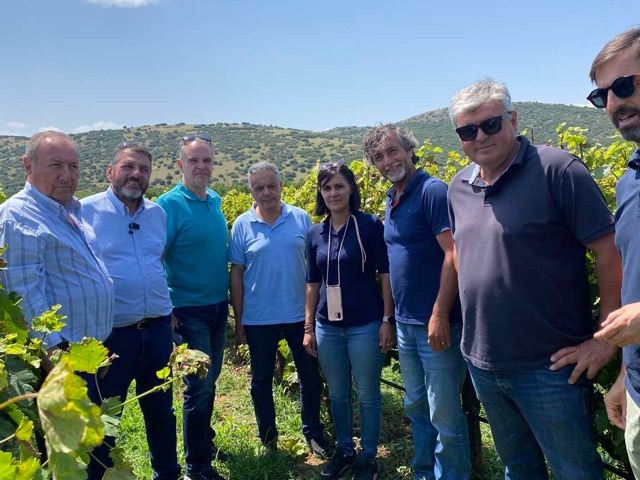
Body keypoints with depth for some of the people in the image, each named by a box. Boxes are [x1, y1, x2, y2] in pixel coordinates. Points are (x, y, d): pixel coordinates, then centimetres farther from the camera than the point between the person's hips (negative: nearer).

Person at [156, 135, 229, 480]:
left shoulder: (215, 201, 6)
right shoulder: (169, 204, -14)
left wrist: (229, 298, 13)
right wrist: (166, 309, -19)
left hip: (218, 306, 6)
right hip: (189, 310, -6)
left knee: (210, 379, 17)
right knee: (199, 385, 0)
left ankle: (205, 442, 36)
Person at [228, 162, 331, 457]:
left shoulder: (301, 218, -2)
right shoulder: (242, 225, -4)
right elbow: (236, 273, -2)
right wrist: (238, 320, -2)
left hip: (300, 314, 1)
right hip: (259, 319, 0)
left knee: (310, 375, 13)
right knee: (261, 379, 14)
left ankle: (313, 432, 33)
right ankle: (268, 437, 33)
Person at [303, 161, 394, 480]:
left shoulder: (370, 225, -7)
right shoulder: (315, 234, 4)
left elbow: (386, 274, -6)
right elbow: (313, 283, 10)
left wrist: (387, 320, -9)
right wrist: (308, 327, 9)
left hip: (365, 325, -4)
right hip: (327, 327, 4)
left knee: (367, 395, 9)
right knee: (337, 394, 16)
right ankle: (344, 450, 35)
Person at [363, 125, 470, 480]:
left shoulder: (433, 191, -12)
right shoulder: (391, 201, 12)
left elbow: (454, 255, -19)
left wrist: (440, 315, -23)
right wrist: (395, 317, 15)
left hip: (436, 325, -8)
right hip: (405, 324, 8)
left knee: (445, 417, 2)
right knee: (416, 408, 20)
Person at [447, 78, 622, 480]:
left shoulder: (557, 169, -13)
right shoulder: (459, 187, 6)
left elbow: (609, 251, -13)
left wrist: (607, 339, -14)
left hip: (550, 367, -6)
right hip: (482, 364, 6)